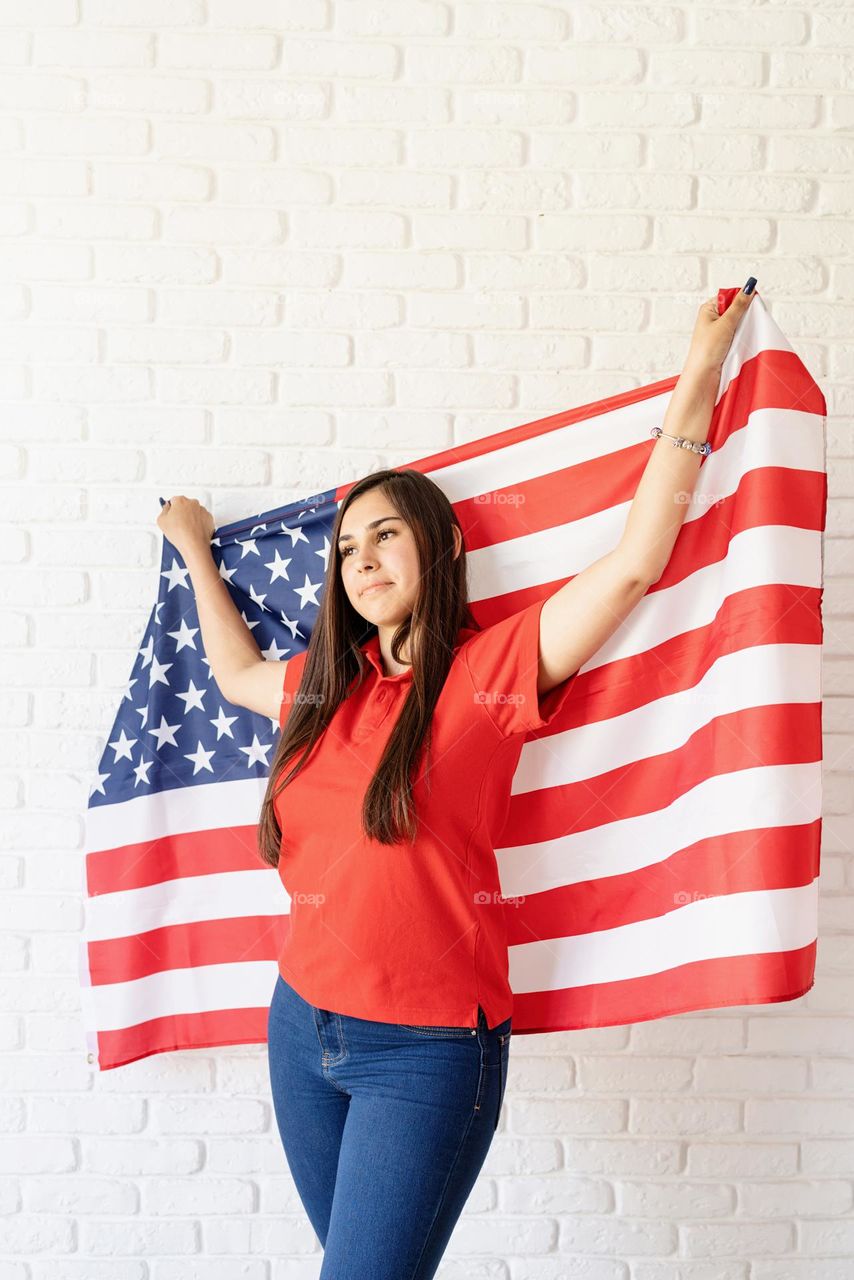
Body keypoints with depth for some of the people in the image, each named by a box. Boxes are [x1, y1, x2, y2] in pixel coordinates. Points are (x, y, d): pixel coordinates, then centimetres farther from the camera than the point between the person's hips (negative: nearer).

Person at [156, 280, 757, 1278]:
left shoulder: (490, 669, -9)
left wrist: (697, 378, -17)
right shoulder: (326, 685, 8)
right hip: (304, 1025, 6)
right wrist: (196, 552, 37)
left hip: (427, 1047, -6)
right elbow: (237, 674, 30)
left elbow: (632, 564, -18)